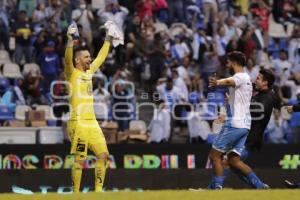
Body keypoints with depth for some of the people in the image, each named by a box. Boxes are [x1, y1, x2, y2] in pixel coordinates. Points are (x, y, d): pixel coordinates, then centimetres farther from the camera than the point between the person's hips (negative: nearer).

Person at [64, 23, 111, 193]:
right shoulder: (72, 73, -3)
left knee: (103, 155, 3)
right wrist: (70, 40, -34)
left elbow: (101, 57, 28)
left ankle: (98, 189, 10)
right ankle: (76, 193, -2)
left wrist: (108, 39, 29)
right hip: (78, 123, -7)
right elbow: (68, 59, -22)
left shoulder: (89, 71, 16)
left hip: (92, 122, 7)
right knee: (80, 160, -7)